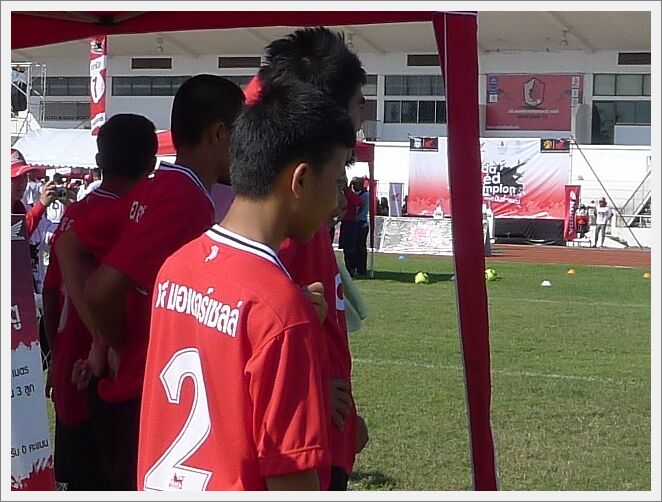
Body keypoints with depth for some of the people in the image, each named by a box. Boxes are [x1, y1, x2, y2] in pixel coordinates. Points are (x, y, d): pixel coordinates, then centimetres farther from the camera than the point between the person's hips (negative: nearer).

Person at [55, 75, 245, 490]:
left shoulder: (153, 190, 8)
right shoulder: (189, 201, -20)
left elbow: (69, 246, 14)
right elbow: (103, 291, -26)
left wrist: (109, 343, 8)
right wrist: (119, 347, -7)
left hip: (127, 389, 9)